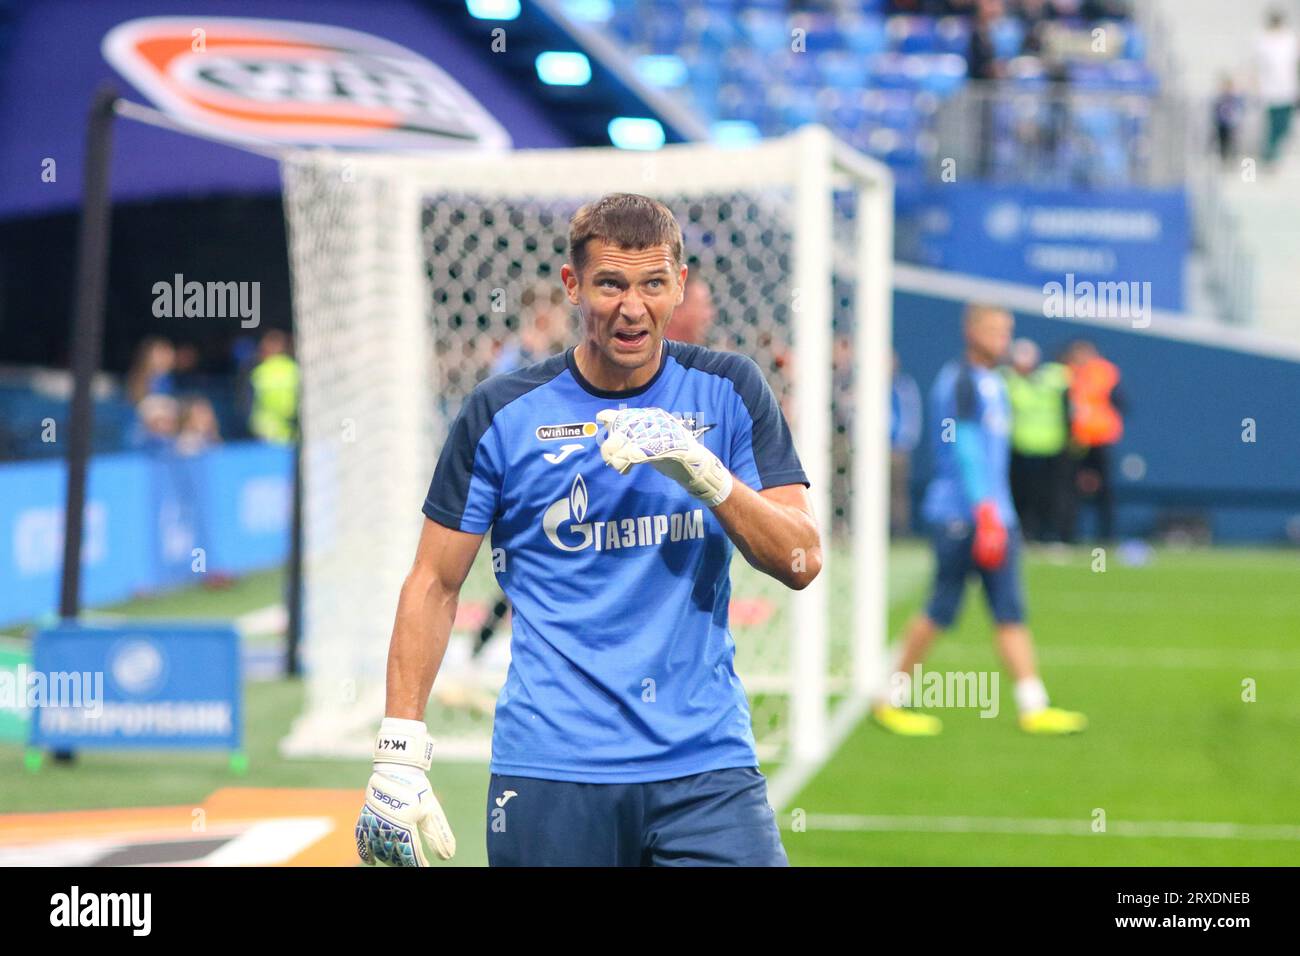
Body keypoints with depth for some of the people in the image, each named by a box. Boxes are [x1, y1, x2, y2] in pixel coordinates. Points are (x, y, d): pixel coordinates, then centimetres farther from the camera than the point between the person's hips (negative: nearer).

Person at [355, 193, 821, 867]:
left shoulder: (729, 391, 5)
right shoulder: (501, 413, 1)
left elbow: (801, 560, 1)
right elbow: (433, 586, 5)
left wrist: (703, 469, -15)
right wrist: (399, 755, -2)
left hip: (707, 764, 1)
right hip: (551, 773, -1)